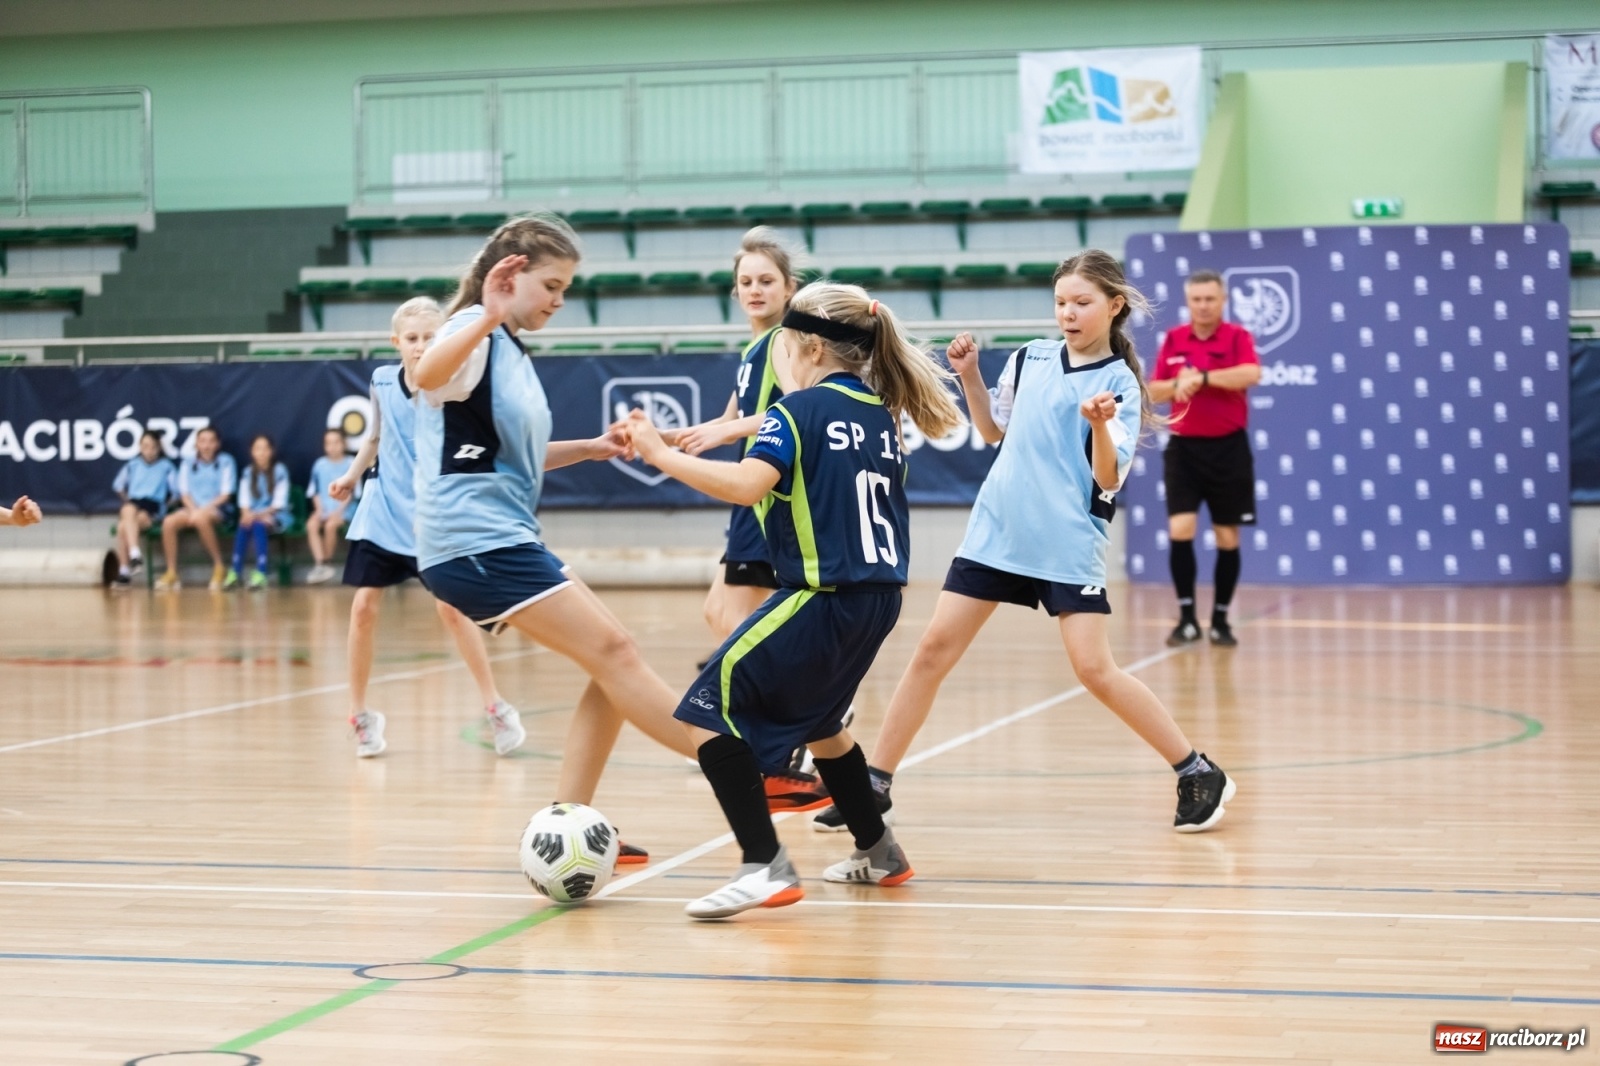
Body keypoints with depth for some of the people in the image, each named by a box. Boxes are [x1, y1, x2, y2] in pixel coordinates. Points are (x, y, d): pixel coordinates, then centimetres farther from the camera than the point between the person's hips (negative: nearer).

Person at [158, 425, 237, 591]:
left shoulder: (226, 462, 3)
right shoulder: (188, 464, 12)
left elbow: (226, 494, -4)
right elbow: (184, 492, 7)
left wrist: (204, 509, -16)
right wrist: (193, 510, -14)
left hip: (218, 509, -4)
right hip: (192, 508, 4)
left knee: (201, 519, -40)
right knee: (169, 523, -28)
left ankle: (219, 567, -24)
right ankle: (171, 574, -22)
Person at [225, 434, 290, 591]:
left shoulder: (280, 471, -2)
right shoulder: (248, 473, 9)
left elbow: (279, 502, -8)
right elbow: (244, 499, 2)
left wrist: (260, 514, -19)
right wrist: (246, 513, -19)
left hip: (275, 515, -3)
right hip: (253, 515, 3)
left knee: (259, 524, -34)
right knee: (244, 526, -30)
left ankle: (260, 574, -40)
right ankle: (234, 573, -33)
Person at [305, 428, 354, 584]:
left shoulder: (351, 464, 0)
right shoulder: (320, 465, 9)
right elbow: (315, 492, 11)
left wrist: (339, 510, -14)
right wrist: (319, 509, -6)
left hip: (344, 509, -3)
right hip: (324, 509, 3)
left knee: (330, 525, -33)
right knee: (311, 525, -28)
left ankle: (326, 562, -17)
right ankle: (320, 564, -32)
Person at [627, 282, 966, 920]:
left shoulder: (800, 410, -9)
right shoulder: (881, 414, 14)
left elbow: (746, 484, -24)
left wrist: (661, 454, -17)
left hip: (823, 597, -9)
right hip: (878, 596, 9)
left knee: (709, 710, -8)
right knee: (811, 718, 29)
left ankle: (766, 868, -17)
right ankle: (878, 851, 37)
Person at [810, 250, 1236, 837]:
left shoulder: (1119, 382, -7)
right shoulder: (1029, 358, 7)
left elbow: (1109, 480, -14)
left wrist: (1099, 425, -31)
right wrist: (969, 376, 8)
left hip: (1069, 544, -5)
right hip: (997, 529, 5)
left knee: (1095, 669, -11)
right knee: (932, 651, 1)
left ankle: (1198, 774, 4)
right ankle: (874, 786, 9)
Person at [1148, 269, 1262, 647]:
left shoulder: (1237, 337, -4)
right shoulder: (1173, 339, 6)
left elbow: (1251, 374, -23)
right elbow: (1153, 392, 8)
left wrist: (1201, 377, -26)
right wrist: (1177, 384, -13)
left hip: (1228, 449, -2)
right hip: (1184, 447, 2)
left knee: (1228, 539, 4)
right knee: (1180, 531, -11)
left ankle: (1220, 621, 17)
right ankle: (1187, 619, -1)